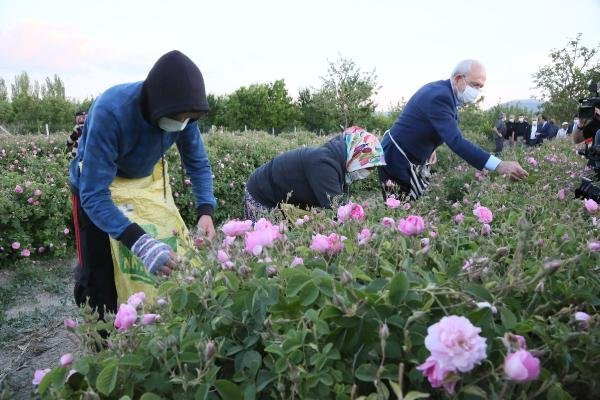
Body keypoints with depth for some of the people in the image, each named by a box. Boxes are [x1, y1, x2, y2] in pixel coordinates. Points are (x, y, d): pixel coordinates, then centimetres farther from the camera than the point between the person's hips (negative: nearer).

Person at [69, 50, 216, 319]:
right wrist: (139, 242, -54)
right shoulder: (109, 112, -39)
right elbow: (94, 195, -40)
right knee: (101, 279, -1)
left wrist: (206, 211, -29)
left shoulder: (182, 113, -24)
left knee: (153, 273, 9)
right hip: (95, 187, -4)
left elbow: (198, 164, -11)